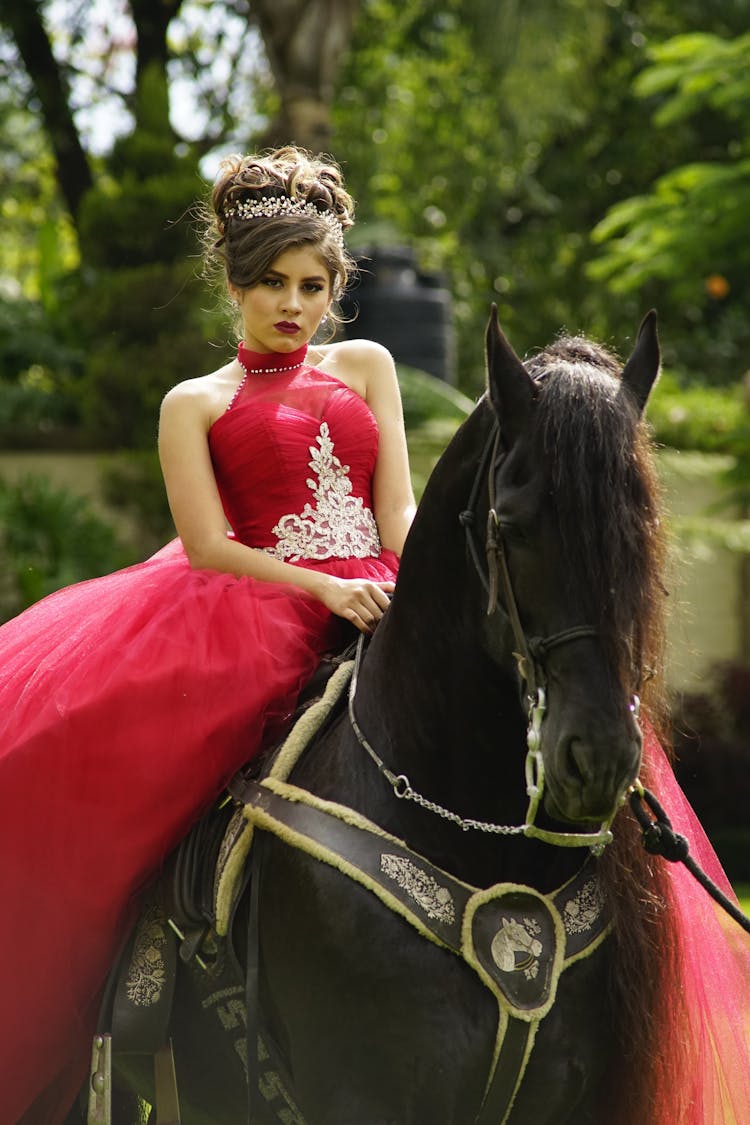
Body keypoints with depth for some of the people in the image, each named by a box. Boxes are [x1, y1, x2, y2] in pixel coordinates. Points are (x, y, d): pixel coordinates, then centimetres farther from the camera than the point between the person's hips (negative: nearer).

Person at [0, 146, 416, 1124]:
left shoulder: (365, 367, 21)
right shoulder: (196, 405, 14)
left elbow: (400, 511, 11)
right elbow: (211, 547, 1)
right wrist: (325, 589, -14)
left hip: (386, 604, 3)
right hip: (257, 615, -2)